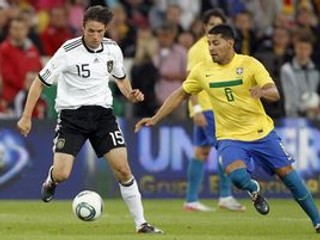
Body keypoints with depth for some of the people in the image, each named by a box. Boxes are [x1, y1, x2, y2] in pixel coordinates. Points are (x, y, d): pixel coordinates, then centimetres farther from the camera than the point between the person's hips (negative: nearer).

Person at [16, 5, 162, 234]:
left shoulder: (112, 49, 0)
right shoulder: (68, 51, -14)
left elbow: (120, 77, 20)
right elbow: (40, 82, -6)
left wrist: (130, 94, -2)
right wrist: (26, 117, -9)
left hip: (102, 112, 3)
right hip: (71, 114, -3)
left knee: (122, 168, -8)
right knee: (62, 174, -15)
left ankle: (141, 223, 2)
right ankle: (51, 180, 25)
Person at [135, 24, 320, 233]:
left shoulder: (249, 64, -9)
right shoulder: (202, 71, 0)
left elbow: (274, 93, -16)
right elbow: (180, 95, 11)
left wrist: (262, 91, -40)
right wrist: (155, 119, 6)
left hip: (261, 132, -1)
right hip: (229, 136, 1)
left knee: (287, 173, -4)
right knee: (236, 174, -27)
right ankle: (254, 190, 10)